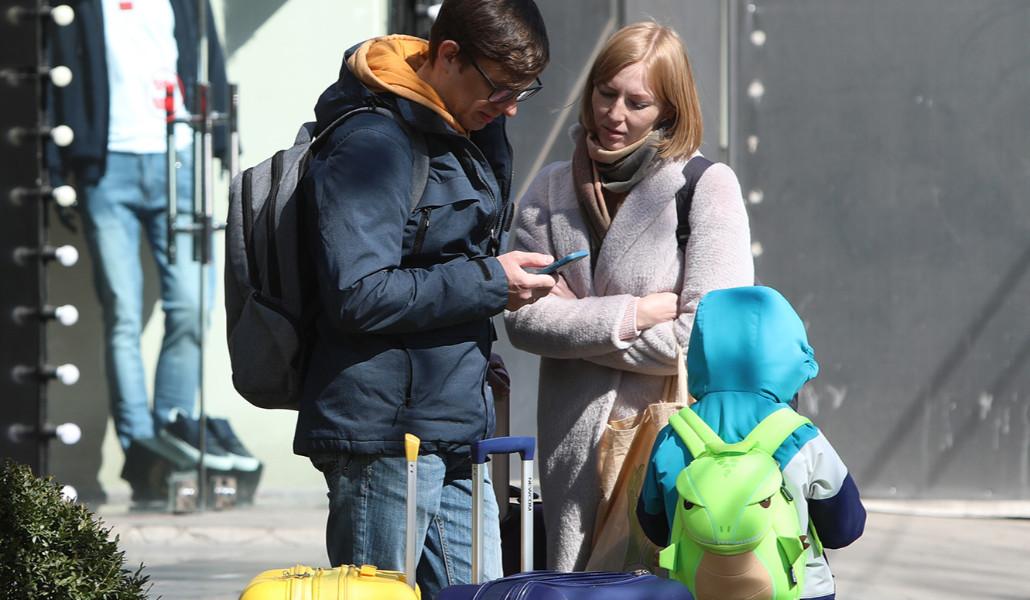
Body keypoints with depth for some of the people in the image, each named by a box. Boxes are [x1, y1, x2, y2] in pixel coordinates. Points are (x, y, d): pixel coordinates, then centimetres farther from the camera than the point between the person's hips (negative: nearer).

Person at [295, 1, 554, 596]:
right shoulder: (368, 144, -14)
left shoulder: (473, 133, 16)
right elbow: (359, 296, -22)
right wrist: (488, 282, -16)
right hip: (383, 432, -9)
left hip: (453, 431, 9)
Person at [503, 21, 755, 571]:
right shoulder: (551, 190, 10)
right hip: (574, 453, 4)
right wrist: (636, 313, -11)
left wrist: (577, 322, -4)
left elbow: (709, 338, -12)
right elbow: (523, 319, -1)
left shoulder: (707, 186, -3)